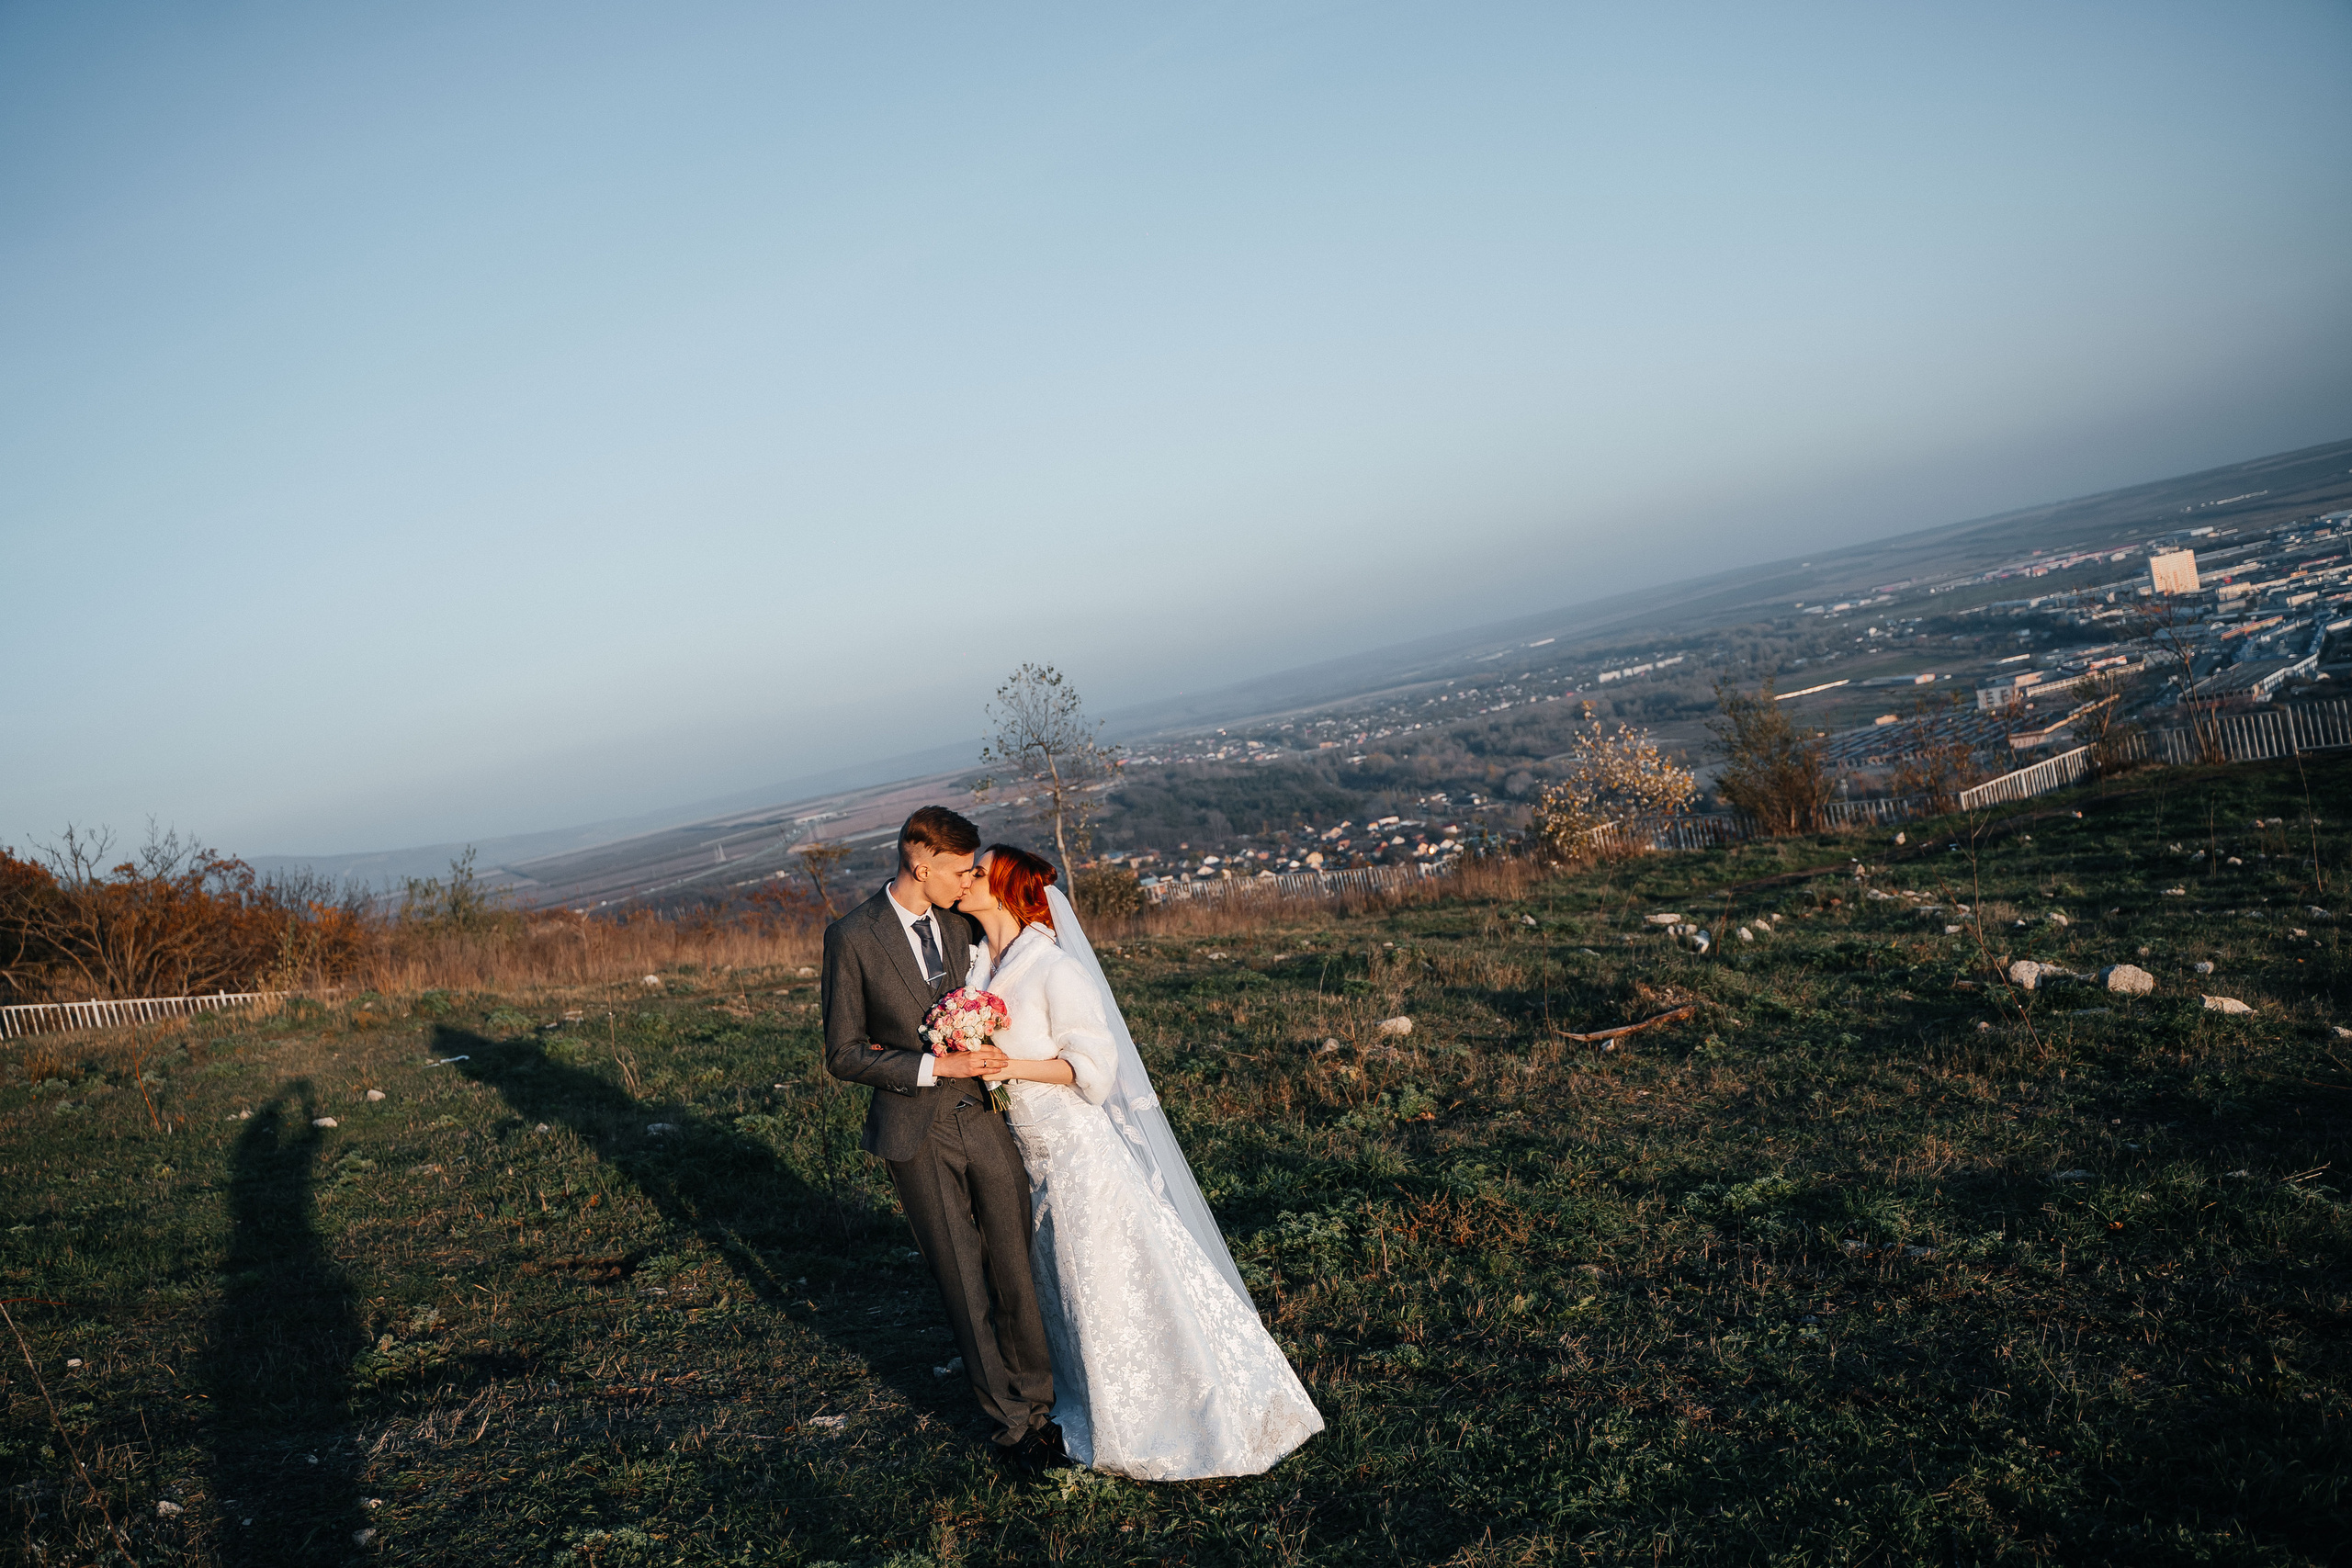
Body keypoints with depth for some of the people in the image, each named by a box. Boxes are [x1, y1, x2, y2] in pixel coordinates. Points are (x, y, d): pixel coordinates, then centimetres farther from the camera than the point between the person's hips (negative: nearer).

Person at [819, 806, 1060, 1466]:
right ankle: (1011, 1419, 20)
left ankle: (1037, 1397, 24)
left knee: (1015, 1269, 8)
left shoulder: (963, 925, 5)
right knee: (963, 1281, 6)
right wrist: (937, 1065, -18)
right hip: (917, 1134, -4)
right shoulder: (852, 937, -10)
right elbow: (843, 1054, -10)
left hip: (983, 1118, 4)